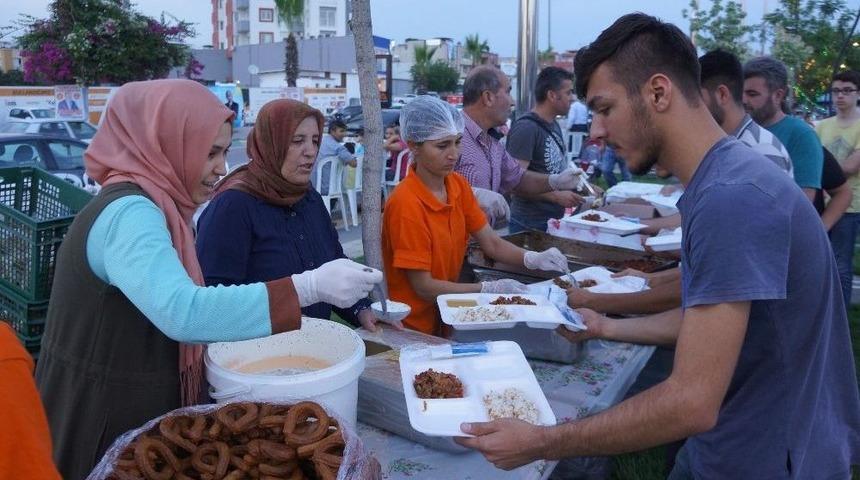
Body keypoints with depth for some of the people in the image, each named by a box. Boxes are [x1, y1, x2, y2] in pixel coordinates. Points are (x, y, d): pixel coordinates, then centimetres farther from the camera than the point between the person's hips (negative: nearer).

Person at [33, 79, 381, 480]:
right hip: (106, 425, -9)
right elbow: (181, 313, -40)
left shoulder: (145, 204, 8)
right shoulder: (128, 212, -23)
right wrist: (309, 287, -40)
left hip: (131, 410, 9)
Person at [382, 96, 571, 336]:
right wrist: (489, 289, -21)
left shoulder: (458, 185, 2)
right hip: (414, 330, -6)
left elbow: (491, 243, 1)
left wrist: (533, 259, -16)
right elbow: (423, 286, -18)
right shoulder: (406, 203, -21)